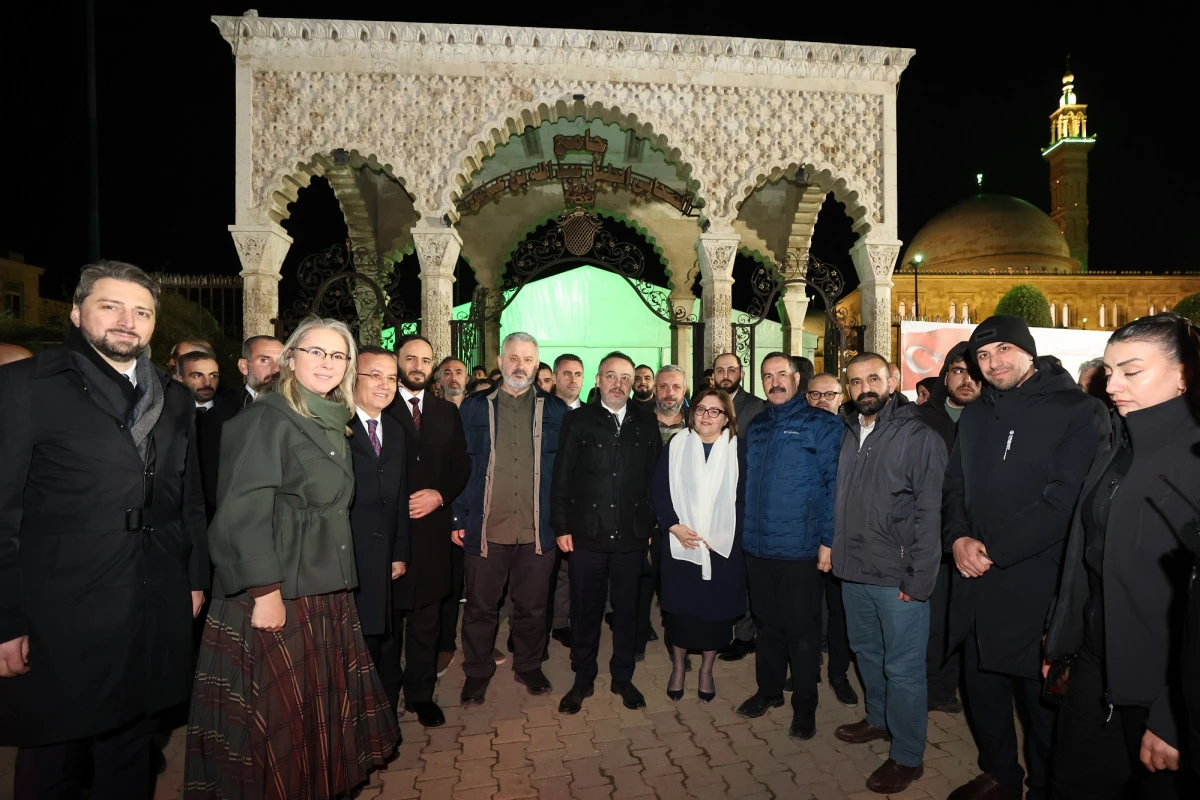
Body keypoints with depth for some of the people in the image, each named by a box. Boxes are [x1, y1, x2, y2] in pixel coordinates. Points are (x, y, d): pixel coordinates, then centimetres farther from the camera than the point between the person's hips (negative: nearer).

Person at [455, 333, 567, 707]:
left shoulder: (555, 410, 4)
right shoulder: (474, 407, 4)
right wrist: (457, 517, 1)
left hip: (538, 530, 0)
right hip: (486, 528, 0)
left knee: (532, 606, 14)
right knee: (480, 606, 12)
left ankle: (528, 666, 35)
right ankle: (477, 672, 32)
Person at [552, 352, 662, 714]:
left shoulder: (646, 422, 4)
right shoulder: (577, 420, -1)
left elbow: (655, 477, 5)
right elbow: (561, 477, -1)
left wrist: (652, 525, 3)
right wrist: (561, 527, -5)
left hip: (632, 535, 1)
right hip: (586, 535, -1)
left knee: (627, 610, 13)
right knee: (585, 610, 11)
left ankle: (623, 678, 31)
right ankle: (583, 679, 29)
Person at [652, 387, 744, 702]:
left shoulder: (737, 449, 1)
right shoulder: (676, 444, 2)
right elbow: (659, 490, 0)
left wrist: (722, 534, -9)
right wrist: (675, 527, -11)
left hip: (723, 546, 0)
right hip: (680, 543, 0)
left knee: (716, 608, 8)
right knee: (680, 607, 8)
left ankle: (706, 669, 29)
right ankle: (678, 666, 29)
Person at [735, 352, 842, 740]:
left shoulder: (822, 424, -7)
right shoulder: (756, 427, 10)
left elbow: (835, 484, -11)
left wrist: (828, 540, -15)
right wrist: (743, 531, 9)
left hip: (801, 548, -5)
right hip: (757, 547, 5)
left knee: (802, 630, 8)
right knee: (767, 623, 18)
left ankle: (805, 705, 25)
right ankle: (768, 690, 35)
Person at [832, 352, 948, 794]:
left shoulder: (919, 437, -10)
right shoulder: (850, 434, 9)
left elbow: (930, 513, -13)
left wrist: (918, 579, -15)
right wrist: (837, 553, 7)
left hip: (898, 576, -6)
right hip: (854, 571, 6)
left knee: (902, 668, 4)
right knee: (866, 652, 21)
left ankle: (907, 755, 21)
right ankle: (878, 719, 42)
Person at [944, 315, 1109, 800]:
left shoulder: (1079, 411, -10)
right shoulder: (975, 416, 11)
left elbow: (1065, 500, -19)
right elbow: (955, 486, 12)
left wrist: (993, 550, -17)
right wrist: (958, 538, -7)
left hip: (1038, 587, -6)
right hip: (977, 584, 6)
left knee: (1042, 699, 10)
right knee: (982, 688, 18)